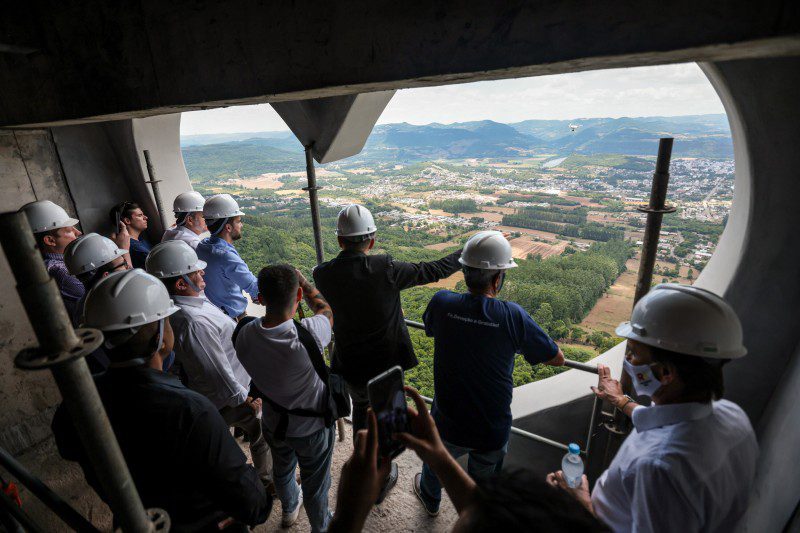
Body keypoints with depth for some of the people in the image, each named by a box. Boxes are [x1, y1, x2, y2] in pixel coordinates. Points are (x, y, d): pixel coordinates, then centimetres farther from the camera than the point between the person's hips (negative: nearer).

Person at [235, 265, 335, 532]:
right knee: (315, 485, 24)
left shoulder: (245, 335, -25)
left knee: (282, 469, 34)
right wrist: (302, 280, -5)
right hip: (312, 428, -4)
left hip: (273, 423, 5)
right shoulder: (307, 335, -38)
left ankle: (290, 509, 64)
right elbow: (326, 309, -15)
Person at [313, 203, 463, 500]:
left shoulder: (323, 275, -14)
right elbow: (431, 271, -12)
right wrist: (465, 254, 4)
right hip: (386, 364, -3)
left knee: (361, 408, 32)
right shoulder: (385, 269, -23)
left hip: (350, 365, 3)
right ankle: (382, 480, 42)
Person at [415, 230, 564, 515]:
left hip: (448, 424, 2)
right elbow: (557, 358, -9)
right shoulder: (513, 316, -24)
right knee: (483, 481, 28)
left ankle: (429, 498, 63)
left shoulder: (442, 302, -21)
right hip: (493, 430, -1)